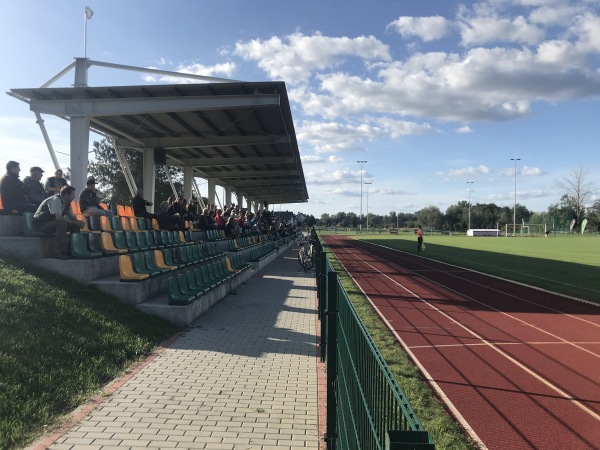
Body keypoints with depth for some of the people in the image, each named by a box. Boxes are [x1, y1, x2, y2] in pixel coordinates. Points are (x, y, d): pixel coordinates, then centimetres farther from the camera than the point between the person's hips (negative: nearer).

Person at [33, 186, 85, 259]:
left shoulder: (67, 203, 4)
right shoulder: (56, 200, -22)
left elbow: (72, 217, 9)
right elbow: (59, 218, -32)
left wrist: (78, 222, -14)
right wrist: (76, 222, -26)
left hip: (53, 223, 9)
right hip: (40, 224, -9)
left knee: (75, 226, -4)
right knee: (62, 223, -35)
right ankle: (60, 252, -32)